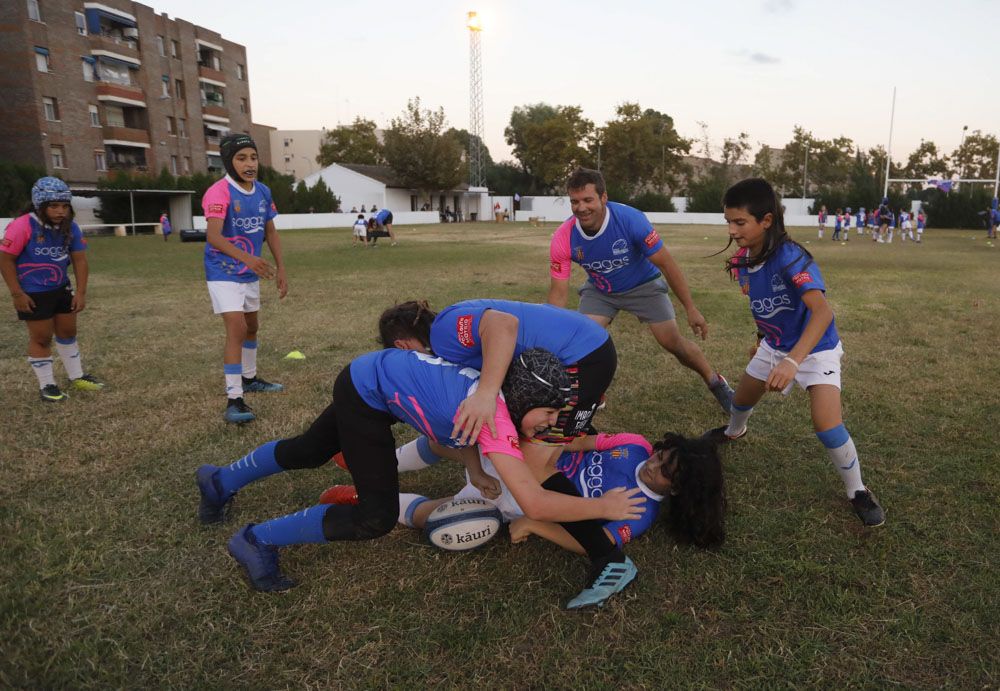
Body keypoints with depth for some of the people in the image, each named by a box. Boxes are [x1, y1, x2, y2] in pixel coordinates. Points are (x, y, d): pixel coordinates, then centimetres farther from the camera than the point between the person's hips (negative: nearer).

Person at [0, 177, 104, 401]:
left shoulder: (70, 227, -6)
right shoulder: (22, 226, -21)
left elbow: (79, 260, -2)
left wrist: (81, 292, -7)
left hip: (61, 289, 6)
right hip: (33, 294, -6)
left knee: (68, 332, 15)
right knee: (41, 338, 3)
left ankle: (77, 378, 30)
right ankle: (46, 385, 17)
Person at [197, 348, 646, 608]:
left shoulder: (504, 396, -9)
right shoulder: (494, 414, -32)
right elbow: (535, 504, -34)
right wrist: (603, 506, -23)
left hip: (368, 377, 9)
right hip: (369, 390, -9)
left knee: (309, 451, 27)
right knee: (377, 518, -11)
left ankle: (220, 481, 52)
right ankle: (257, 541, 4)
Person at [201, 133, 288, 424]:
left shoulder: (263, 191, 1)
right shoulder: (219, 192, -21)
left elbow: (271, 232, 10)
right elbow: (214, 237, -32)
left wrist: (280, 268, 5)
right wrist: (247, 257, -47)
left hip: (251, 272, 8)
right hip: (224, 272, -8)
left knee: (252, 326, 20)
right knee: (236, 329, -17)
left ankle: (249, 378, 40)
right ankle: (233, 399, -13)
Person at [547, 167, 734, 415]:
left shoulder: (631, 219, -33)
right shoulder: (563, 239, -27)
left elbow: (666, 264, -23)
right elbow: (558, 293, -20)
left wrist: (691, 309, -18)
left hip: (643, 285, -1)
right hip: (599, 290, 2)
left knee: (673, 342, -2)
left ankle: (716, 382, 25)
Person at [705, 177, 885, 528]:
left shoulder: (790, 257, -34)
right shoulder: (741, 261, -12)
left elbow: (823, 311, -44)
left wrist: (792, 361, -52)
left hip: (815, 349, -6)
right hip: (773, 346, 7)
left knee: (827, 425, -18)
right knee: (741, 399, 20)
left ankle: (858, 492, 7)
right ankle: (733, 433, 56)